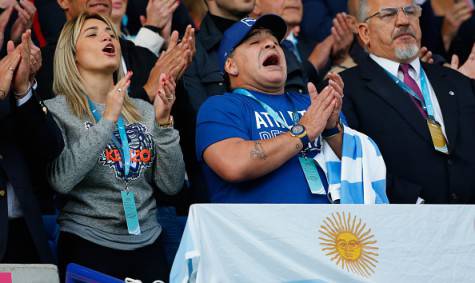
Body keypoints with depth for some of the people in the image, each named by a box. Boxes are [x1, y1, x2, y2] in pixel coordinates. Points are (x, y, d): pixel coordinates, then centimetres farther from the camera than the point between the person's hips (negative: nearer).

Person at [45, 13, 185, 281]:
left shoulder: (144, 111, 9)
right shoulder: (55, 110, -3)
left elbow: (172, 185, 3)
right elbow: (60, 180, -17)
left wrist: (163, 122, -9)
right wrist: (107, 120, -18)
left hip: (147, 244, 4)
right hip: (87, 246, -4)